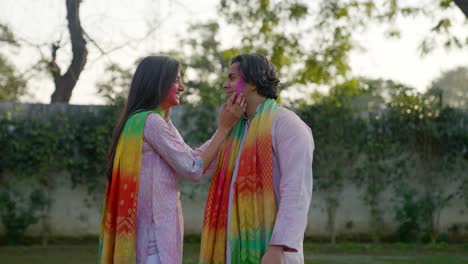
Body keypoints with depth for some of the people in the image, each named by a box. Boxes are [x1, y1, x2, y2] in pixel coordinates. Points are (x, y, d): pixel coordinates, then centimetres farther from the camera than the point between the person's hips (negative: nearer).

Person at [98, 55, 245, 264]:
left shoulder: (150, 121, 16)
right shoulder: (151, 121, -15)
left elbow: (192, 158, 14)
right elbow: (193, 170, -14)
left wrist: (225, 125, 10)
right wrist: (225, 127, -9)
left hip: (153, 222, 10)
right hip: (154, 224, -10)